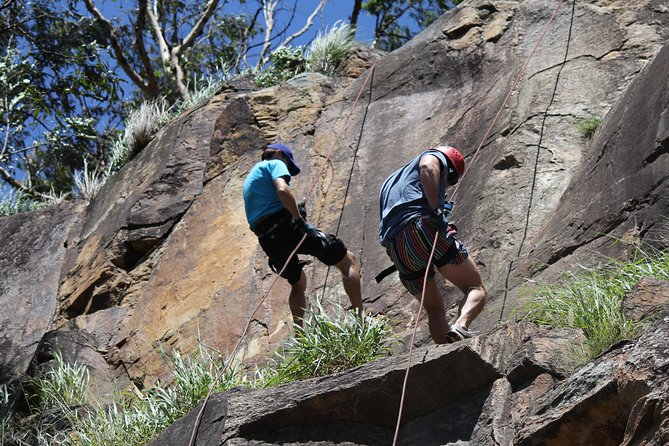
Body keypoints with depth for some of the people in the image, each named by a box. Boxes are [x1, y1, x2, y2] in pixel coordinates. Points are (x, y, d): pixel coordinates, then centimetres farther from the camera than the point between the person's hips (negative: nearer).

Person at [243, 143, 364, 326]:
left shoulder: (250, 178, 31)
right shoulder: (275, 163, 6)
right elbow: (282, 189, -16)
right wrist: (299, 219, -17)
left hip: (266, 239, 8)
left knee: (298, 283, 28)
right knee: (349, 261, -1)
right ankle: (360, 320, -13)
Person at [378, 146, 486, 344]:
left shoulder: (392, 180, 41)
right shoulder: (436, 157, 20)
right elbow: (427, 166, -7)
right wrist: (437, 209, -12)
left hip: (395, 247, 6)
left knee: (434, 309, 17)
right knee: (476, 289, 0)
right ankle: (460, 326, -28)